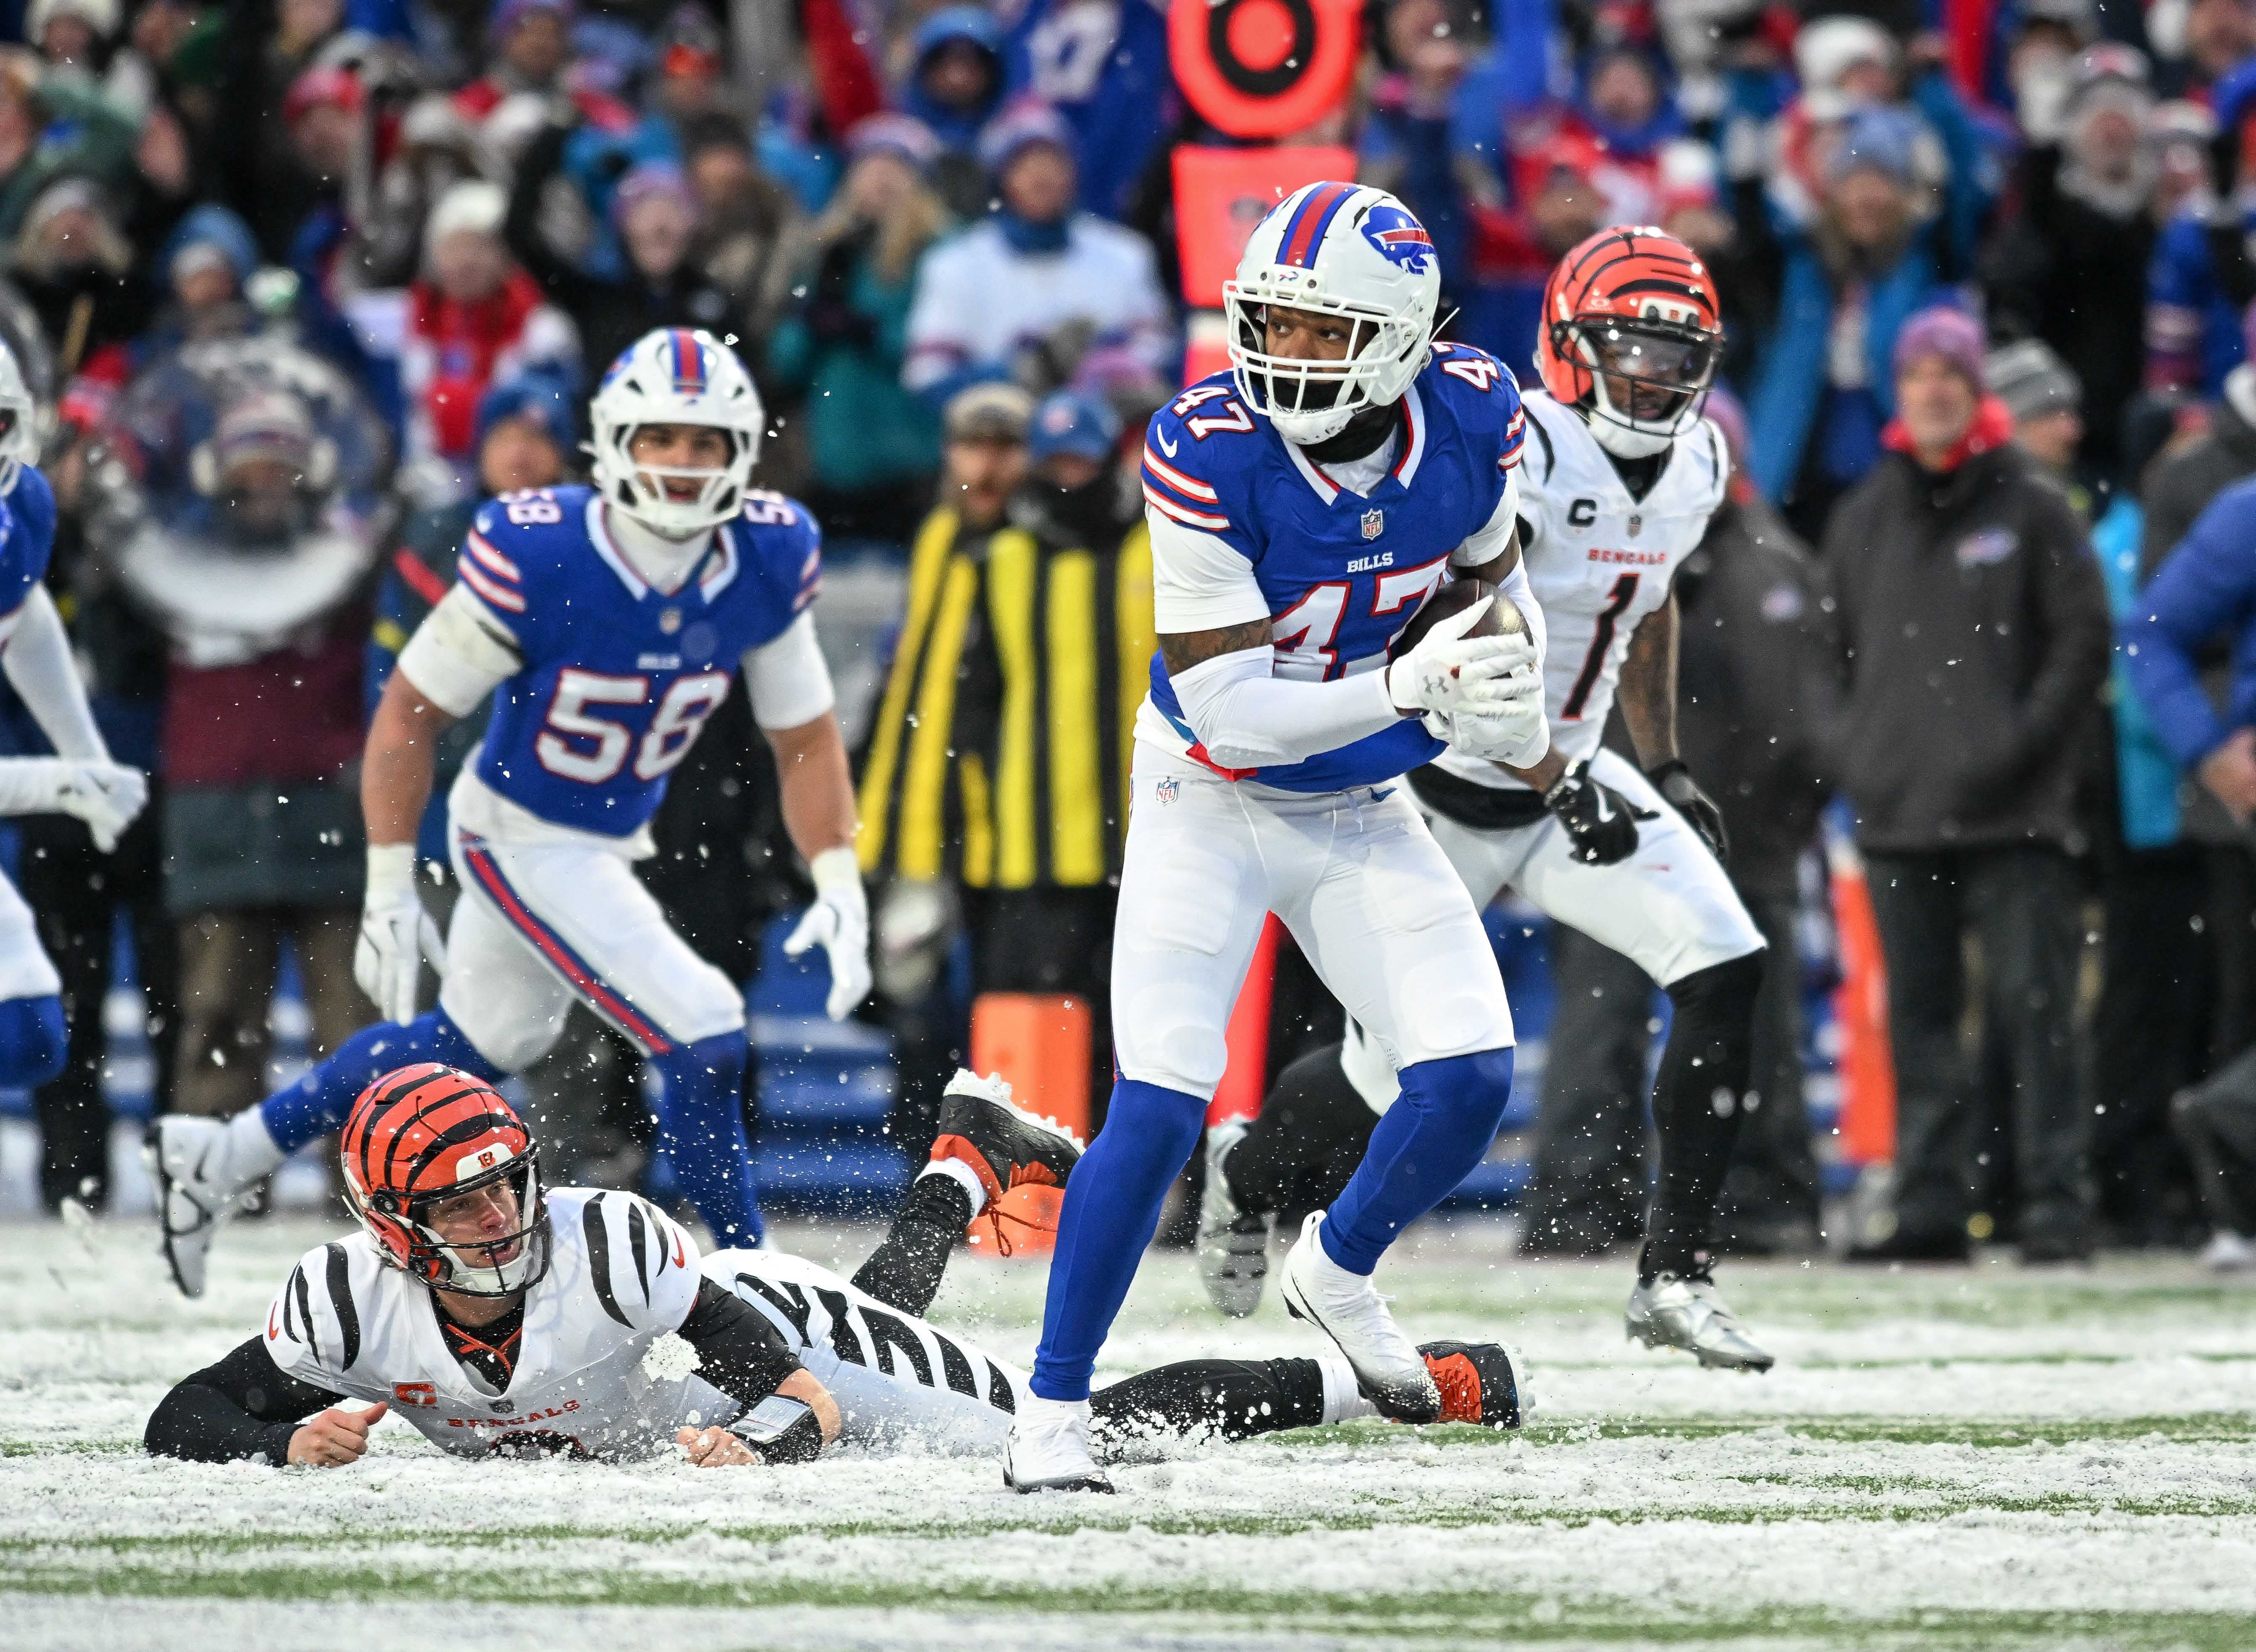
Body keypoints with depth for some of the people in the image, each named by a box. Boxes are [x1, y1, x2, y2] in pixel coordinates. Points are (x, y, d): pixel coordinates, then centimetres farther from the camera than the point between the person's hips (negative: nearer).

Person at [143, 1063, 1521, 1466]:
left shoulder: (606, 1243, -39)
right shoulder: (350, 1300, -30)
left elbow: (790, 1386, -36)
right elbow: (187, 1421, -26)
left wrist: (763, 1438, -58)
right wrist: (293, 1442, -46)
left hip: (750, 1326, -5)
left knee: (1077, 1434, -6)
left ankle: (1370, 1381, 12)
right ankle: (971, 1158, 64)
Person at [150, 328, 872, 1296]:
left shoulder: (771, 562, -13)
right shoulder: (533, 557, -28)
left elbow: (805, 737, -1)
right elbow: (410, 712, -17)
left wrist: (840, 888, -11)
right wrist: (388, 893, -17)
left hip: (612, 842, 7)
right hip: (519, 842, -7)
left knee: (483, 1039, 25)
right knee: (704, 1045, -16)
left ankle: (224, 1159, 40)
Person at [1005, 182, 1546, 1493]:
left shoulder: (1473, 418, -14)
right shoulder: (1207, 453, -27)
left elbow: (1493, 572, 10)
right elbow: (1231, 709, -28)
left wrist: (1514, 709, -2)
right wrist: (1408, 686, -38)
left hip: (1364, 808, 4)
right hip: (1214, 804, -4)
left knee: (1472, 1081, -7)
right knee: (1161, 1110, -15)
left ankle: (1340, 1271, 23)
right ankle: (1054, 1410, -2)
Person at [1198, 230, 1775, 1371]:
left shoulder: (1694, 464, 2)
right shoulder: (1517, 452, -24)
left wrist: (1666, 768, 16)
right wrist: (1559, 782, -35)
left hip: (1575, 778, 6)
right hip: (1447, 788, -6)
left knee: (1726, 970, -15)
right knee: (1393, 1076, 2)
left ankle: (1675, 1276, -10)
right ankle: (1249, 1171, 38)